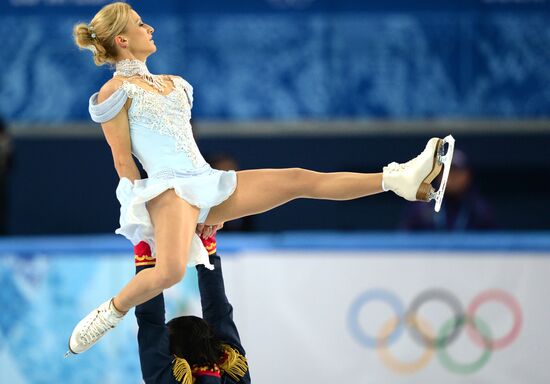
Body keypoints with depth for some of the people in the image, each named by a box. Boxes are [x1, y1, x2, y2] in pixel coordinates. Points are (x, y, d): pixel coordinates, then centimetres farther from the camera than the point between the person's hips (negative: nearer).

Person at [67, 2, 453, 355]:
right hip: (168, 187, -8)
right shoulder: (115, 91, -2)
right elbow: (123, 161, -4)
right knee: (170, 272, -35)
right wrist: (150, 211, -6)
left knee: (297, 179, -2)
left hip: (206, 182, 8)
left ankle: (398, 179, -8)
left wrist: (206, 207, 19)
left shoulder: (171, 84, 23)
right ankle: (110, 314, -13)